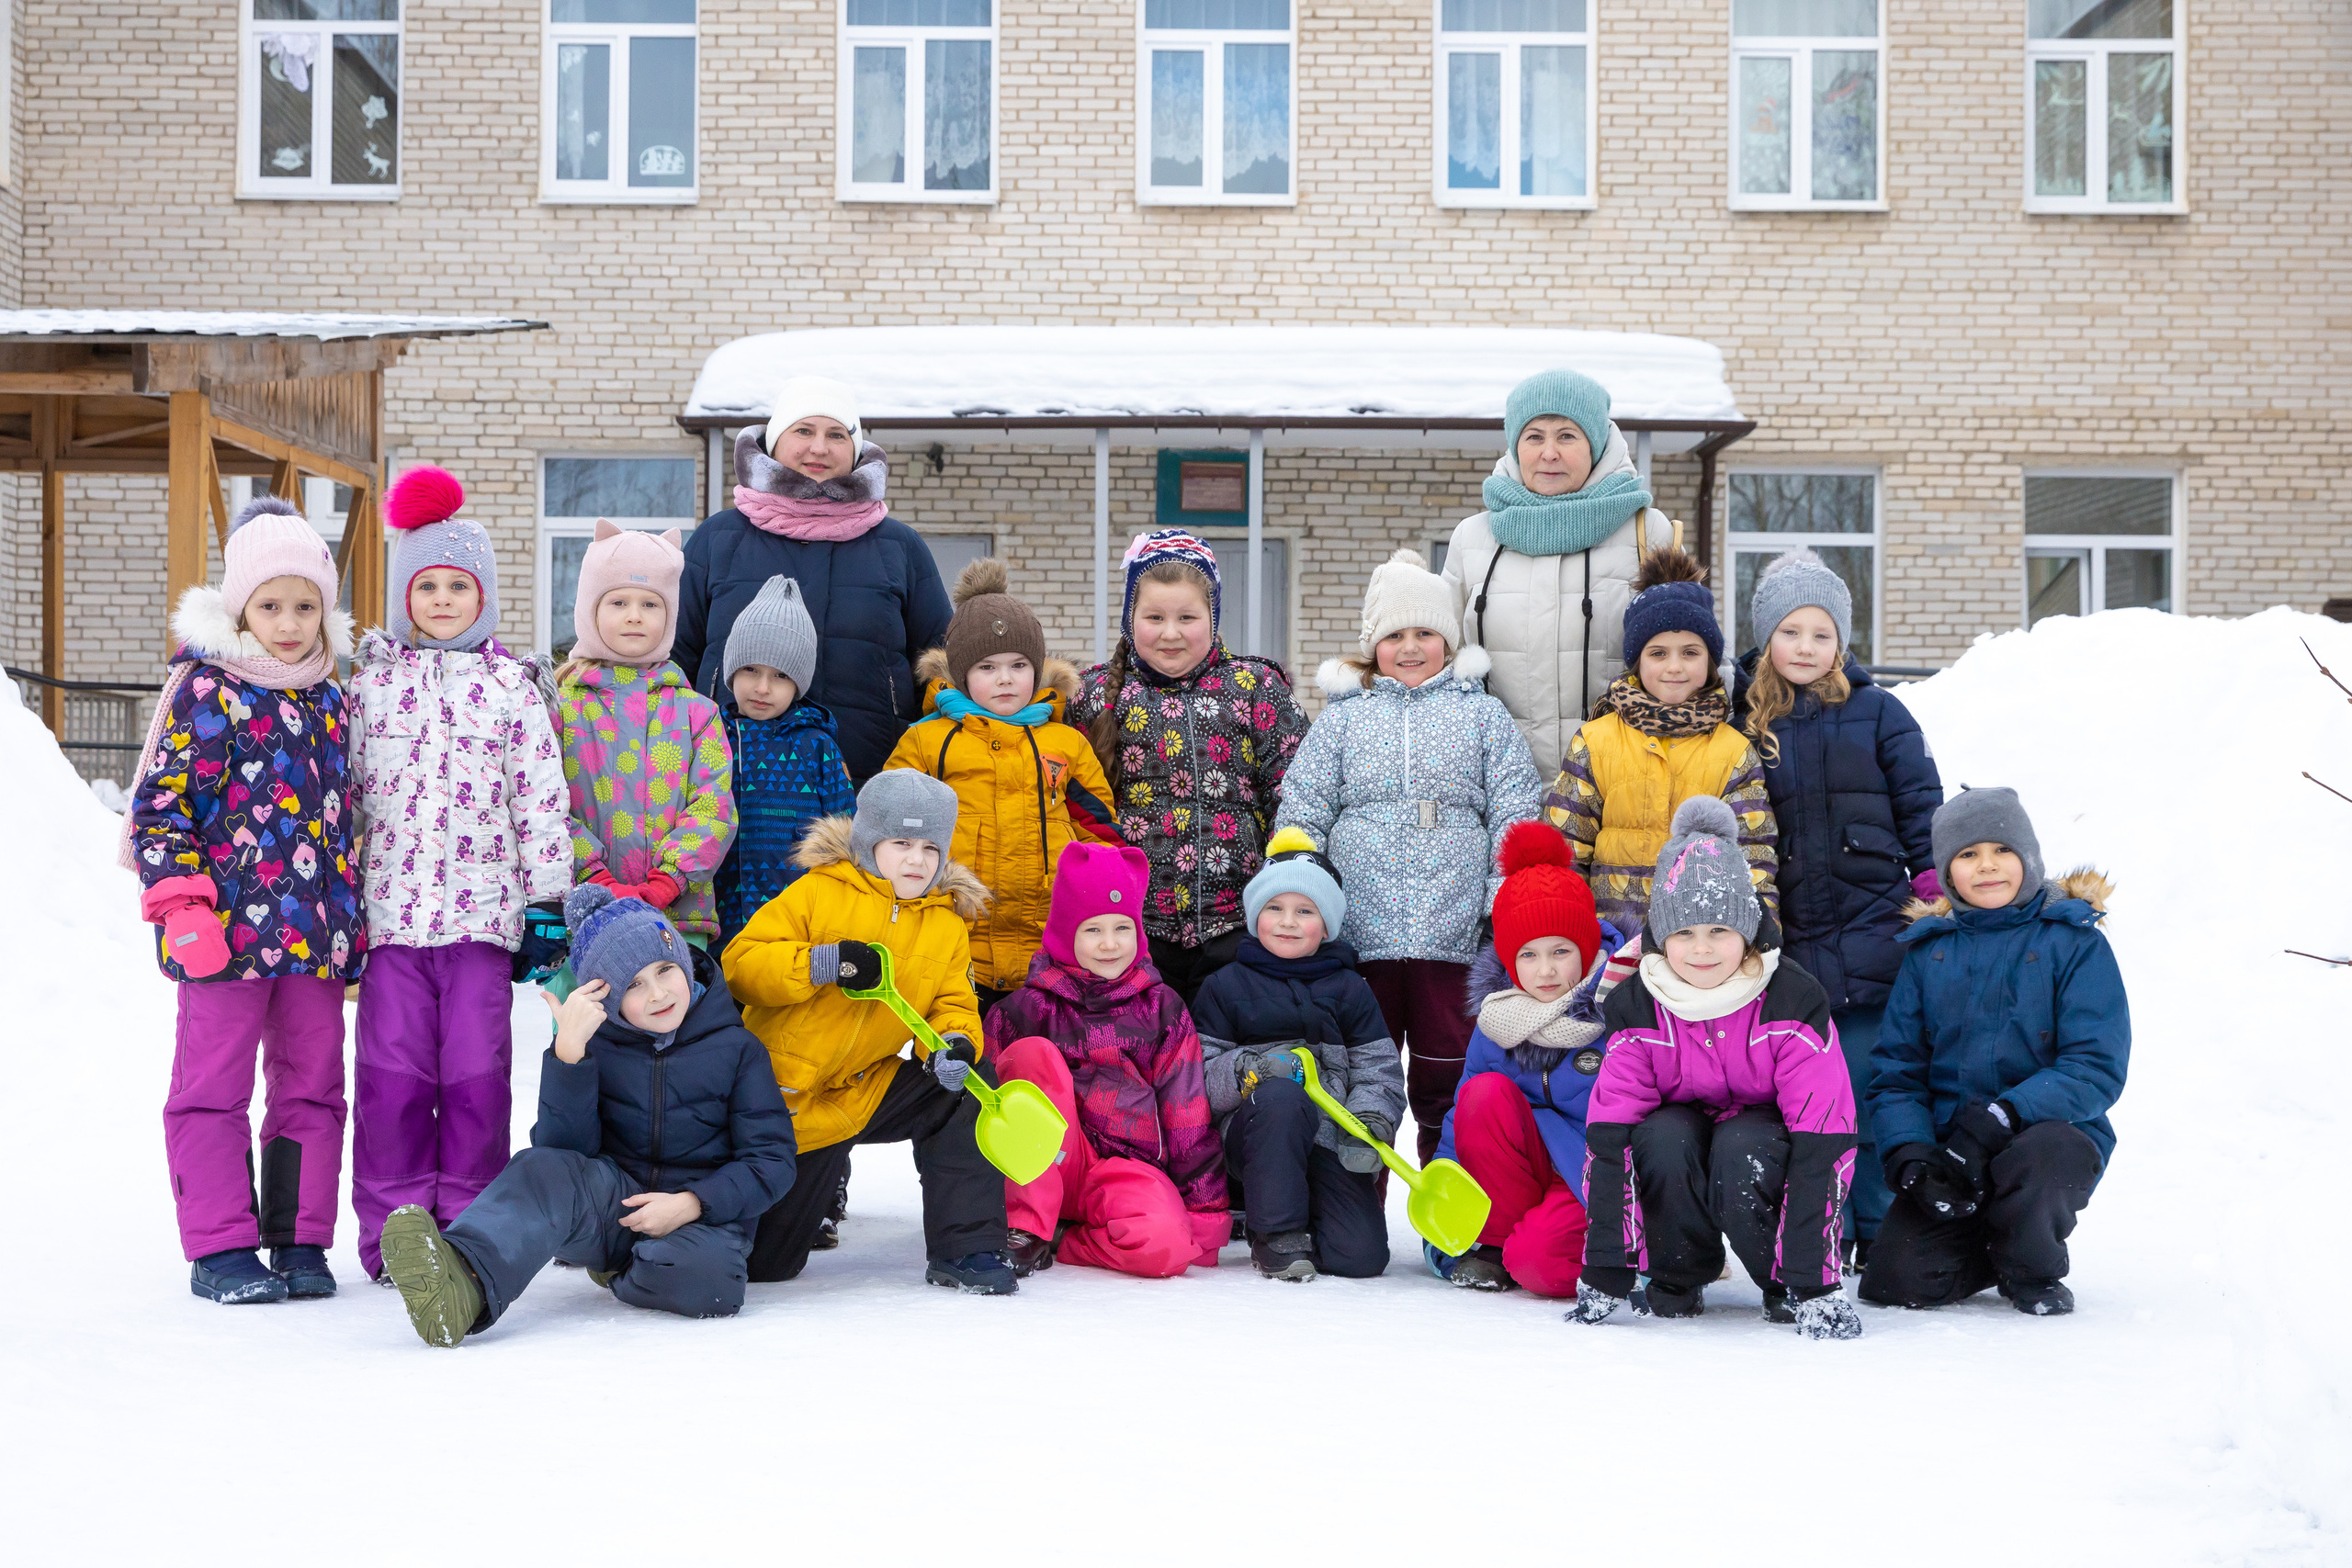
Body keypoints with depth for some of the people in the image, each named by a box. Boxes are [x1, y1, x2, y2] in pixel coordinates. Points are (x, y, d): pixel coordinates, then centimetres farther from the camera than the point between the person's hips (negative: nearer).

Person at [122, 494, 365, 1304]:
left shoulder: (330, 700, 11)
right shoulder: (206, 689, -5)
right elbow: (161, 802, -8)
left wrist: (354, 921, 16)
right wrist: (180, 902, -16)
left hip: (318, 932, 5)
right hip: (226, 929, -5)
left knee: (313, 1088, 9)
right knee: (214, 1088, 4)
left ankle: (301, 1241, 18)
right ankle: (221, 1247, 11)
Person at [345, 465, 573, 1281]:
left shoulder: (511, 686, 7)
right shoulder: (369, 680, 10)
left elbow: (541, 797, 6)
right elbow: (342, 791, 11)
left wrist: (550, 902, 2)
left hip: (483, 908, -1)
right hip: (389, 907, 1)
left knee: (477, 1071, 1)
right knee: (392, 1071, 1)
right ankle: (393, 1232, 10)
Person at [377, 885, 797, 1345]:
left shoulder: (735, 1047, -1)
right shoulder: (596, 1045, 4)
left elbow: (772, 1160, -2)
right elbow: (565, 1149, -10)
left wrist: (691, 1203, -18)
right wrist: (567, 1050, -23)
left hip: (702, 1215, -1)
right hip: (615, 1201, 2)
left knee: (700, 1276, -37)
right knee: (543, 1170, -30)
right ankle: (464, 1280, -56)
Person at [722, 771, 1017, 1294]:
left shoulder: (948, 925, 4)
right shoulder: (818, 892, -9)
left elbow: (953, 1005, 2)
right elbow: (740, 964, -14)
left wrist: (955, 1045, -22)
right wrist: (822, 964, -28)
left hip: (869, 1088, 4)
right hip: (788, 1096, -4)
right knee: (765, 1263, -1)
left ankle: (965, 1249, -9)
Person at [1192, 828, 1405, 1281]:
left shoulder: (1348, 989, 13)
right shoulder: (1225, 986, 9)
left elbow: (1379, 1071, 8)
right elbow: (1198, 1076, 2)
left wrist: (1372, 1123, -12)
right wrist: (1247, 1069, -18)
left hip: (1331, 1138, 2)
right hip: (1257, 1134, -1)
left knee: (1360, 1256, -19)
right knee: (1281, 1098, -38)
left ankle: (1308, 1213, 17)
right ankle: (1276, 1233, -20)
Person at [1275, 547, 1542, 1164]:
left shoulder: (1482, 713, 10)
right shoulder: (1342, 715, 11)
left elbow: (1514, 816, 5)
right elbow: (1300, 814, 7)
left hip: (1455, 934, -1)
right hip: (1358, 937, 1)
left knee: (1447, 1084, 5)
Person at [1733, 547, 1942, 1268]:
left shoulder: (1876, 714, 5)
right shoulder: (1740, 722, 8)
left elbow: (1922, 808, 7)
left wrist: (1935, 890, 0)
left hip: (1871, 936, -1)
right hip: (1785, 943, 2)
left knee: (1867, 1091, 0)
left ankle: (1877, 1234, 10)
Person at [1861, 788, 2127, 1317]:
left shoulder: (2074, 941, -3)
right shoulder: (1929, 950, 7)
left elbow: (2097, 1069, -12)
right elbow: (1895, 1070, 6)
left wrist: (1998, 1118, -25)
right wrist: (1911, 1157, -13)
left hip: (2054, 1131, -2)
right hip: (1947, 1145, 2)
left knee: (2034, 1156, -39)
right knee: (1894, 1281, -18)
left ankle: (2035, 1271, -3)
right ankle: (1991, 1243, 17)